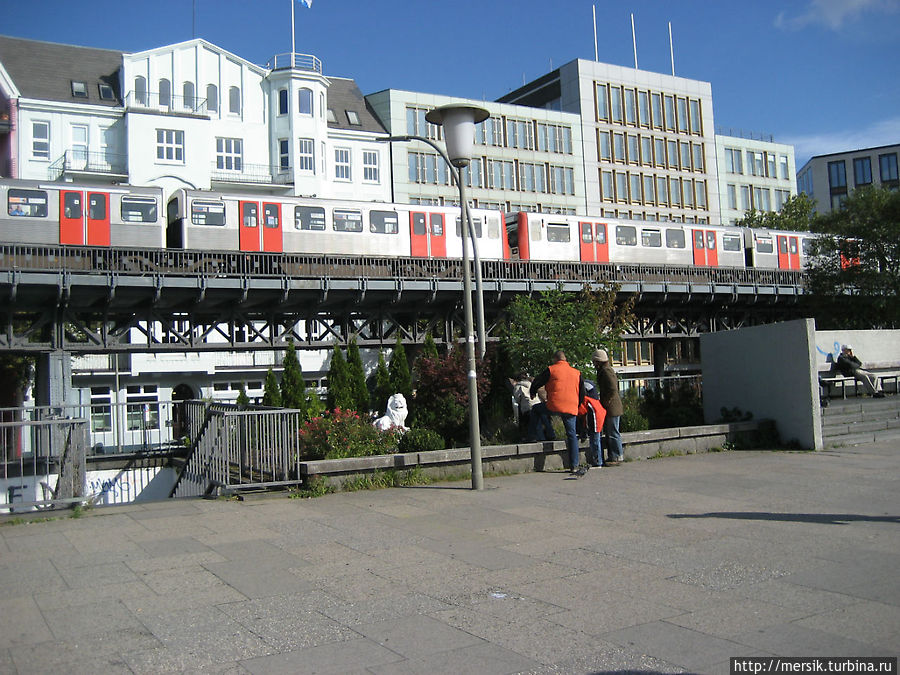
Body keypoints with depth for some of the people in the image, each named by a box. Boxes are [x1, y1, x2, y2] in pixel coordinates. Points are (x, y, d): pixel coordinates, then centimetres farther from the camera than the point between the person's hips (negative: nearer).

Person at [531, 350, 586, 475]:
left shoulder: (551, 370, 2)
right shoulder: (577, 373, 14)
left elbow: (536, 383, 6)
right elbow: (582, 393, 19)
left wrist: (533, 393, 26)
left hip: (554, 407, -4)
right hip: (571, 408, 4)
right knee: (572, 435, 8)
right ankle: (575, 465, 5)